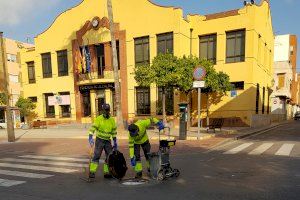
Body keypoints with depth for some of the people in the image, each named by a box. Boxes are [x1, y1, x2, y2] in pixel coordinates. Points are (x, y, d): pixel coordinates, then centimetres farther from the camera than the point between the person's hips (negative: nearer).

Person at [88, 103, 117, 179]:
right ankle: (92, 172, -6)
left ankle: (106, 172, 15)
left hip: (108, 140, 5)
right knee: (96, 156, -11)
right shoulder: (99, 119, -9)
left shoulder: (112, 120, 4)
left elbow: (114, 131, 11)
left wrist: (115, 142, 11)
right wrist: (90, 138, -30)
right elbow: (93, 128, -16)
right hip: (99, 140, -5)